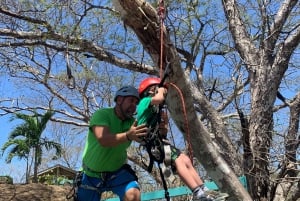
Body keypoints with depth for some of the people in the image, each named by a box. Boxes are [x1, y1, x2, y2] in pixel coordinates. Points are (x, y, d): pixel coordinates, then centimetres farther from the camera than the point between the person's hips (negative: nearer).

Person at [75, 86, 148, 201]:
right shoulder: (102, 114, -19)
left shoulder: (133, 122, -8)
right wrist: (128, 136, -52)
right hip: (92, 174, -1)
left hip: (117, 171, 2)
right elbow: (103, 139, -36)